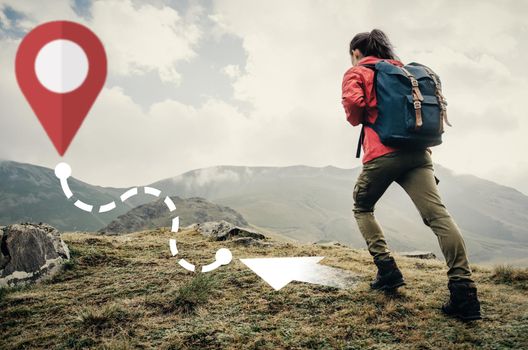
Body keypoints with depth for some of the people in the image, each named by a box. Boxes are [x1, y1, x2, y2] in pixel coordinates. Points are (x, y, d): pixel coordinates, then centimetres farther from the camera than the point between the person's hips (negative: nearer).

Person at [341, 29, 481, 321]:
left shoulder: (356, 72, 10)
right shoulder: (402, 69, 27)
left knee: (362, 207, 18)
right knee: (437, 215, -9)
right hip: (418, 151, 5)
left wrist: (356, 120, 10)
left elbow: (354, 103, -10)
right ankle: (464, 290, -20)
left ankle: (387, 269, 5)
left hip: (382, 152, -4)